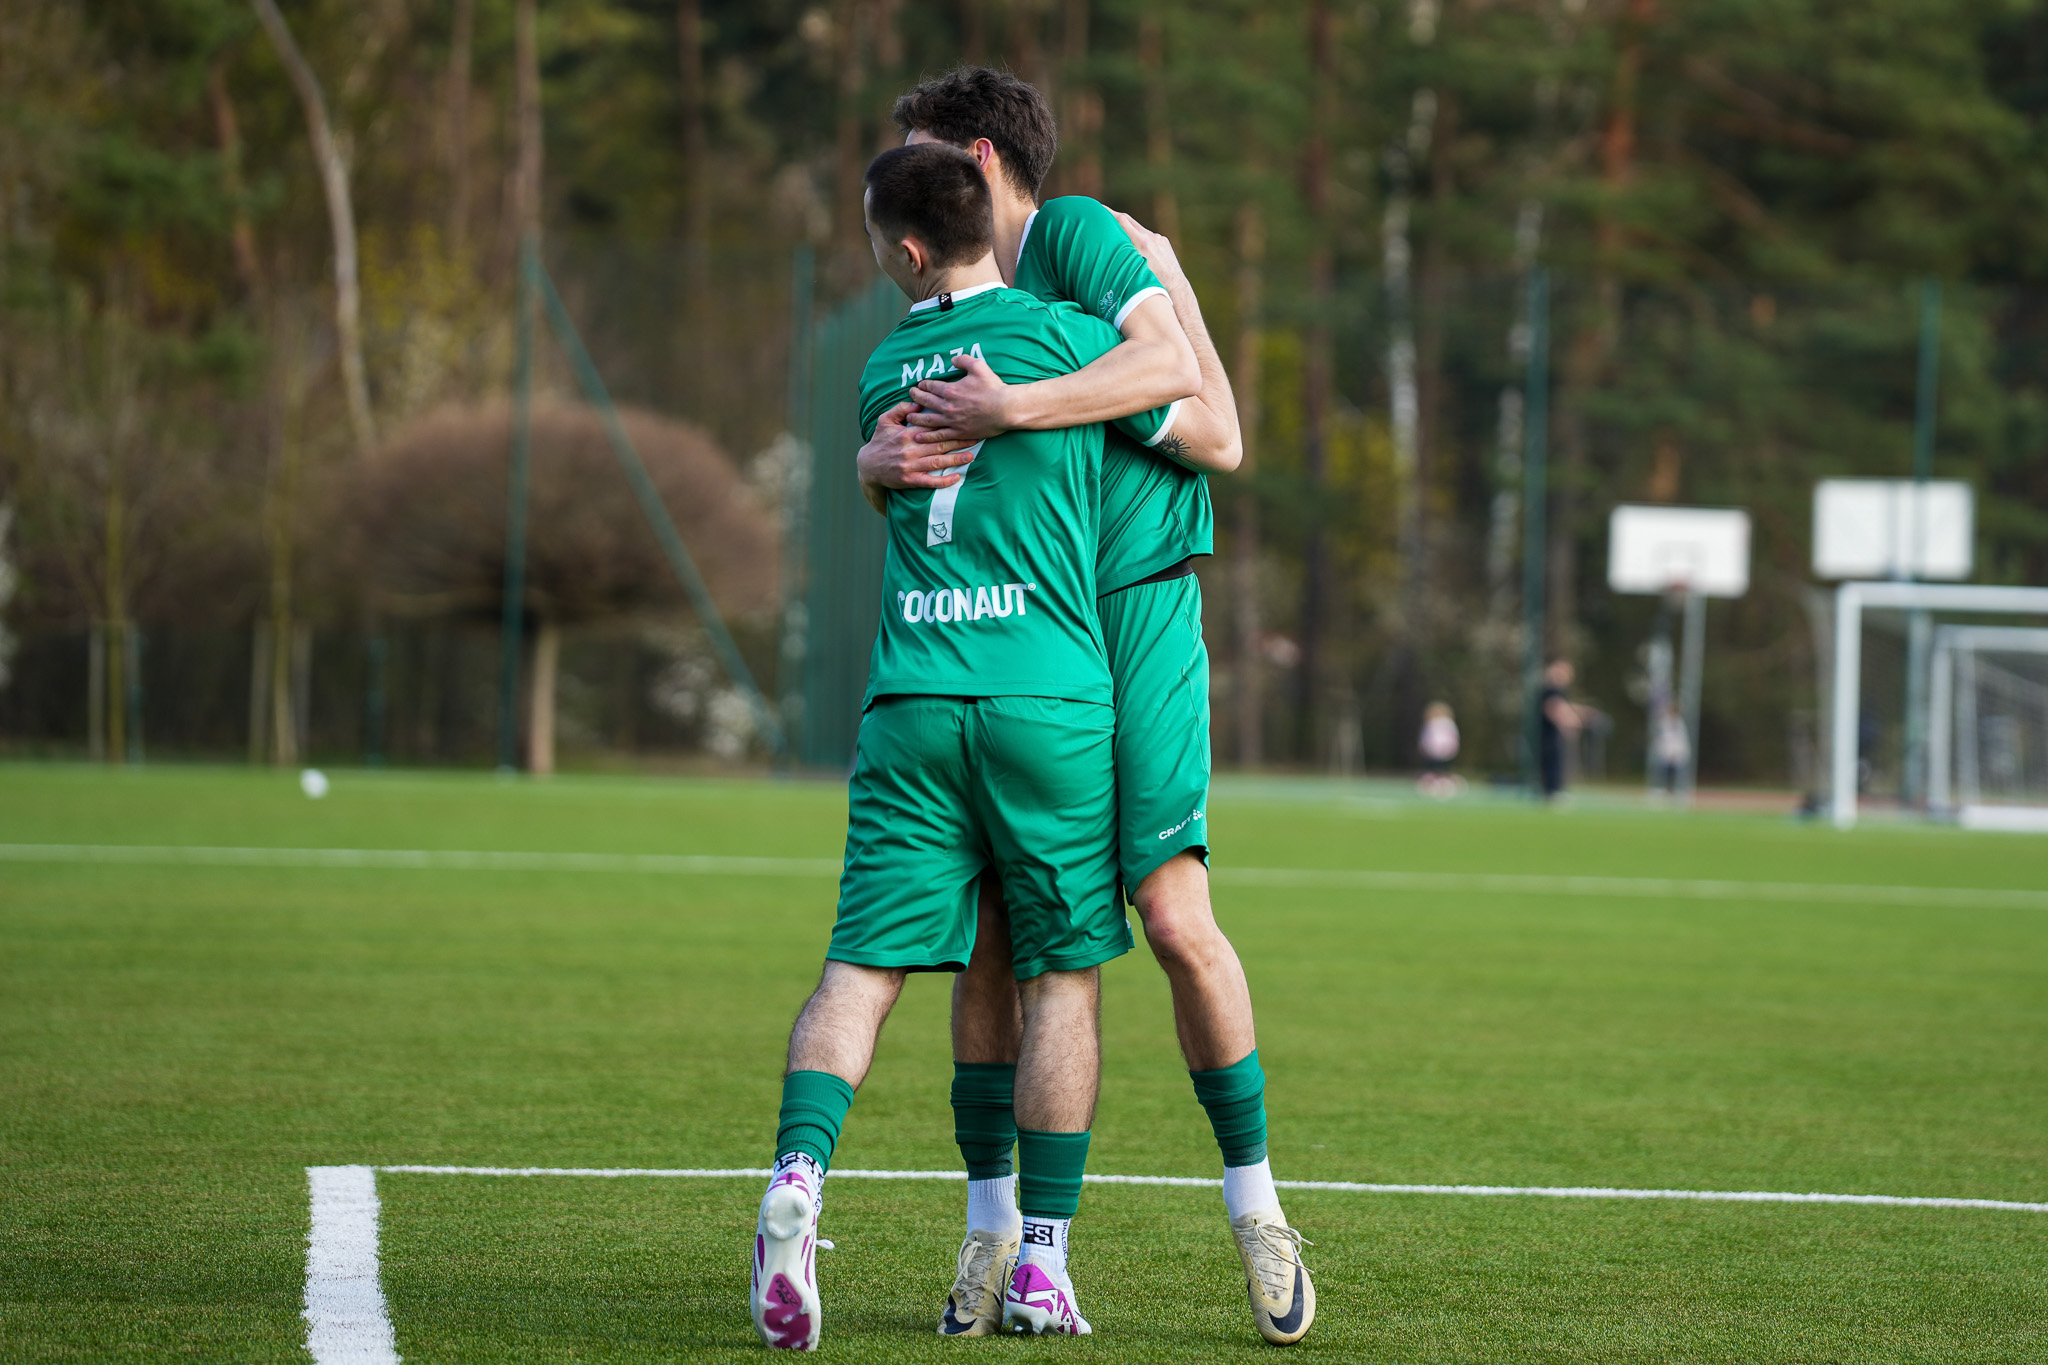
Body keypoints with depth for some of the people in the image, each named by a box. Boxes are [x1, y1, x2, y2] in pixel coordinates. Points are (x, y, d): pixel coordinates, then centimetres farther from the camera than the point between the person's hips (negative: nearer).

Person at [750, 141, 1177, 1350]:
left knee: (863, 966, 0)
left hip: (910, 699, 3)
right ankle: (1043, 1264, 7)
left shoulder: (884, 370, 13)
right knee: (1061, 978, 7)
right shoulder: (1063, 333, 0)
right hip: (1048, 698, -3)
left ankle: (799, 1179, -25)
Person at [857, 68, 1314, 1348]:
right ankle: (992, 1224, 9)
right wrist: (887, 456, -14)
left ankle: (1256, 1205, 1)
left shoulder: (1085, 232, -4)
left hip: (1136, 617, -6)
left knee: (1177, 919, -12)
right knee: (987, 938, 0)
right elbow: (881, 453, 10)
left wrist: (1012, 408, -27)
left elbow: (1167, 361, -21)